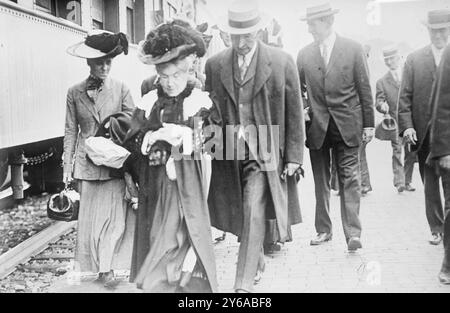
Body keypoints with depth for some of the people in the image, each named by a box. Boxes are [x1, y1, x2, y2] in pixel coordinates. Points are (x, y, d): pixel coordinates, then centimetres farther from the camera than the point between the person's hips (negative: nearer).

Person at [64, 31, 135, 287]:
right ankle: (100, 267, 20)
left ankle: (108, 267, 13)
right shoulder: (75, 93, 2)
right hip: (87, 163, 1)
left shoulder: (121, 90, -1)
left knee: (114, 215, -2)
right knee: (90, 216, 6)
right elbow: (71, 131, 6)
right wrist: (68, 166, 4)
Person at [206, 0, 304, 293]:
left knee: (254, 214, -11)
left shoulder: (282, 62, -3)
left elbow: (294, 113, -1)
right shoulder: (215, 65, 4)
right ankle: (257, 260, 38)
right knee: (241, 214, 13)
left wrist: (294, 155, -4)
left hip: (263, 152, -3)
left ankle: (244, 283, -3)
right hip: (229, 152, 3)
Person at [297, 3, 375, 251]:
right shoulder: (304, 54, 5)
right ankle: (323, 230, 19)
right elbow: (298, 90, 12)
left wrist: (369, 124, -1)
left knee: (349, 180, -3)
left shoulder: (354, 49, -1)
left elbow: (365, 89, 0)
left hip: (347, 126, -2)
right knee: (321, 182, 9)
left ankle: (353, 233, -2)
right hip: (317, 128, 3)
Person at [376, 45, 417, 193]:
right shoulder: (382, 81, 8)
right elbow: (378, 102, 1)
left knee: (411, 153, 5)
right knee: (397, 151, -10)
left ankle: (407, 182, 17)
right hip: (395, 122, -2)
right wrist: (382, 105, -22)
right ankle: (399, 182, -7)